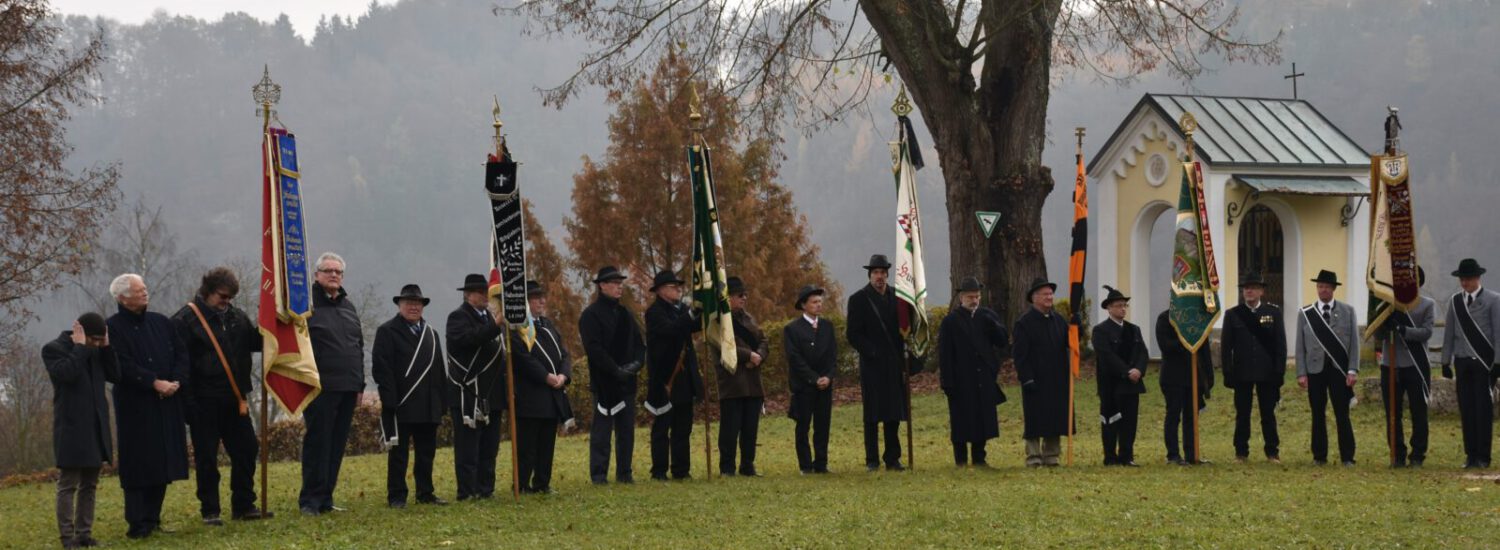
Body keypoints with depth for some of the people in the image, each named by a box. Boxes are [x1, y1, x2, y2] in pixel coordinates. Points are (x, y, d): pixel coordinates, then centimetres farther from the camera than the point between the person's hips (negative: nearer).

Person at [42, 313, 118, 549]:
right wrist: (79, 347, -15)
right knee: (68, 485, -4)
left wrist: (106, 347, -2)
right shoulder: (54, 349, -7)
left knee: (89, 485, 9)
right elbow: (67, 373, -23)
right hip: (71, 428, -7)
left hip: (96, 427, 7)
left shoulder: (95, 350, 12)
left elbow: (115, 376, 5)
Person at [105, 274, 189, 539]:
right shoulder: (113, 327, -6)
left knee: (163, 462, 6)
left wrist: (176, 381, -9)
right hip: (135, 406, -5)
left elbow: (181, 353, 8)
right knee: (139, 463, -5)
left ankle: (153, 519, 13)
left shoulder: (161, 322, 12)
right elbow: (123, 365, -15)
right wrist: (154, 383, -19)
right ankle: (138, 524, -2)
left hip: (166, 405, 6)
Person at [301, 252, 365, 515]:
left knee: (337, 446, 8)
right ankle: (310, 501, -3)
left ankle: (325, 499, 14)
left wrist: (359, 384, 18)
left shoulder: (348, 307, 19)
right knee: (318, 443, -7)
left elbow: (359, 347, 23)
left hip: (347, 389, 7)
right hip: (321, 388, -7)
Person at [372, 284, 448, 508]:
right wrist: (390, 400, -16)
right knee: (398, 451, -2)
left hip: (429, 405, 6)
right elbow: (380, 368, -9)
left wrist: (442, 401, 9)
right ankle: (396, 496, 2)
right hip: (401, 404, -6)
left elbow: (439, 368, 17)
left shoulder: (431, 333, 18)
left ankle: (425, 493, 16)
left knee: (427, 451, 9)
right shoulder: (387, 331, -1)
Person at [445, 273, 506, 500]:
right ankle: (467, 492, -6)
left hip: (491, 394, 8)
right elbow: (467, 338, -27)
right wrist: (495, 326, -35)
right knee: (468, 445, -7)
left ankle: (486, 489, 14)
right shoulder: (458, 316, -6)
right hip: (469, 394, -8)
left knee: (489, 447, 9)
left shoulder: (489, 316, 21)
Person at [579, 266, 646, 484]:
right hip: (604, 382, -6)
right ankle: (599, 474, -1)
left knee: (626, 430, 7)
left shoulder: (626, 314, 16)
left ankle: (625, 473, 13)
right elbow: (593, 349, -14)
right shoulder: (591, 315, -6)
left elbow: (639, 344, 15)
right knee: (601, 429, -4)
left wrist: (636, 364, -6)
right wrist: (616, 370, -18)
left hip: (627, 381, 6)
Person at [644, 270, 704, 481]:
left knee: (683, 428, 9)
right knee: (661, 428, -1)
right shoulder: (654, 312, -8)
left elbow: (694, 326, 0)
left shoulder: (681, 309, 14)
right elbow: (670, 329, -26)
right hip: (664, 381, -7)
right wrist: (692, 314, -32)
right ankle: (659, 471, 2)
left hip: (684, 380, 7)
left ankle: (681, 470, 13)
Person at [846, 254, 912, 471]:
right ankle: (872, 460, 3)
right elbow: (852, 334, -4)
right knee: (872, 414, -1)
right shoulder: (858, 299, -2)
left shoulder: (896, 297, 10)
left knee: (894, 413, 5)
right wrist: (871, 352, -12)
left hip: (894, 364, 4)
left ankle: (892, 458, 11)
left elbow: (905, 325, 16)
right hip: (872, 364, -4)